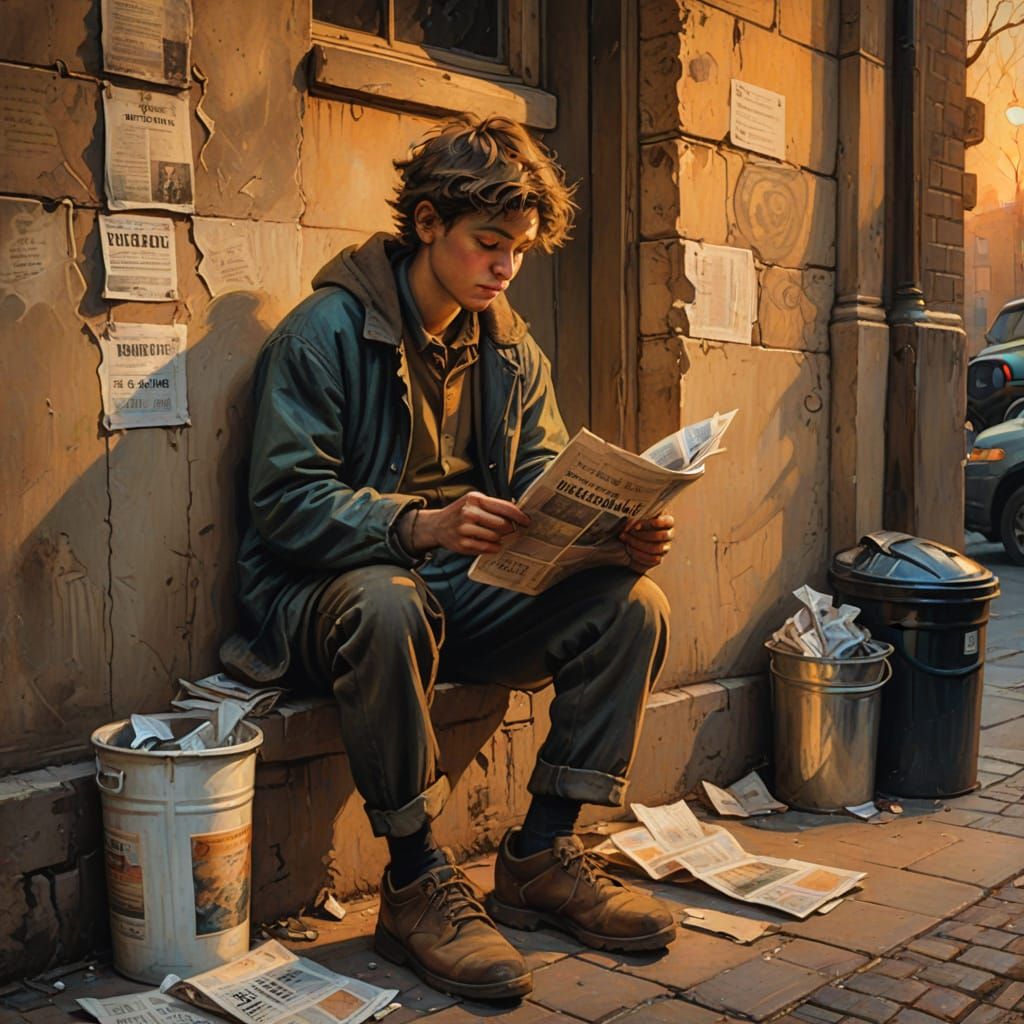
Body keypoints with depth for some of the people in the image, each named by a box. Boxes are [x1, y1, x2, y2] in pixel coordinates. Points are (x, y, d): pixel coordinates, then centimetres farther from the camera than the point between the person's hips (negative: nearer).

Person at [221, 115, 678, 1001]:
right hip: (325, 589, -5)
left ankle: (543, 855, -5)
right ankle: (417, 885, -23)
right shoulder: (328, 331, -10)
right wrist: (419, 524, -34)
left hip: (464, 592, 6)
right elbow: (284, 502, -18)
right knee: (387, 603, -40)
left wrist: (620, 530, -17)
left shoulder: (511, 350, 10)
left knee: (631, 604, -14)